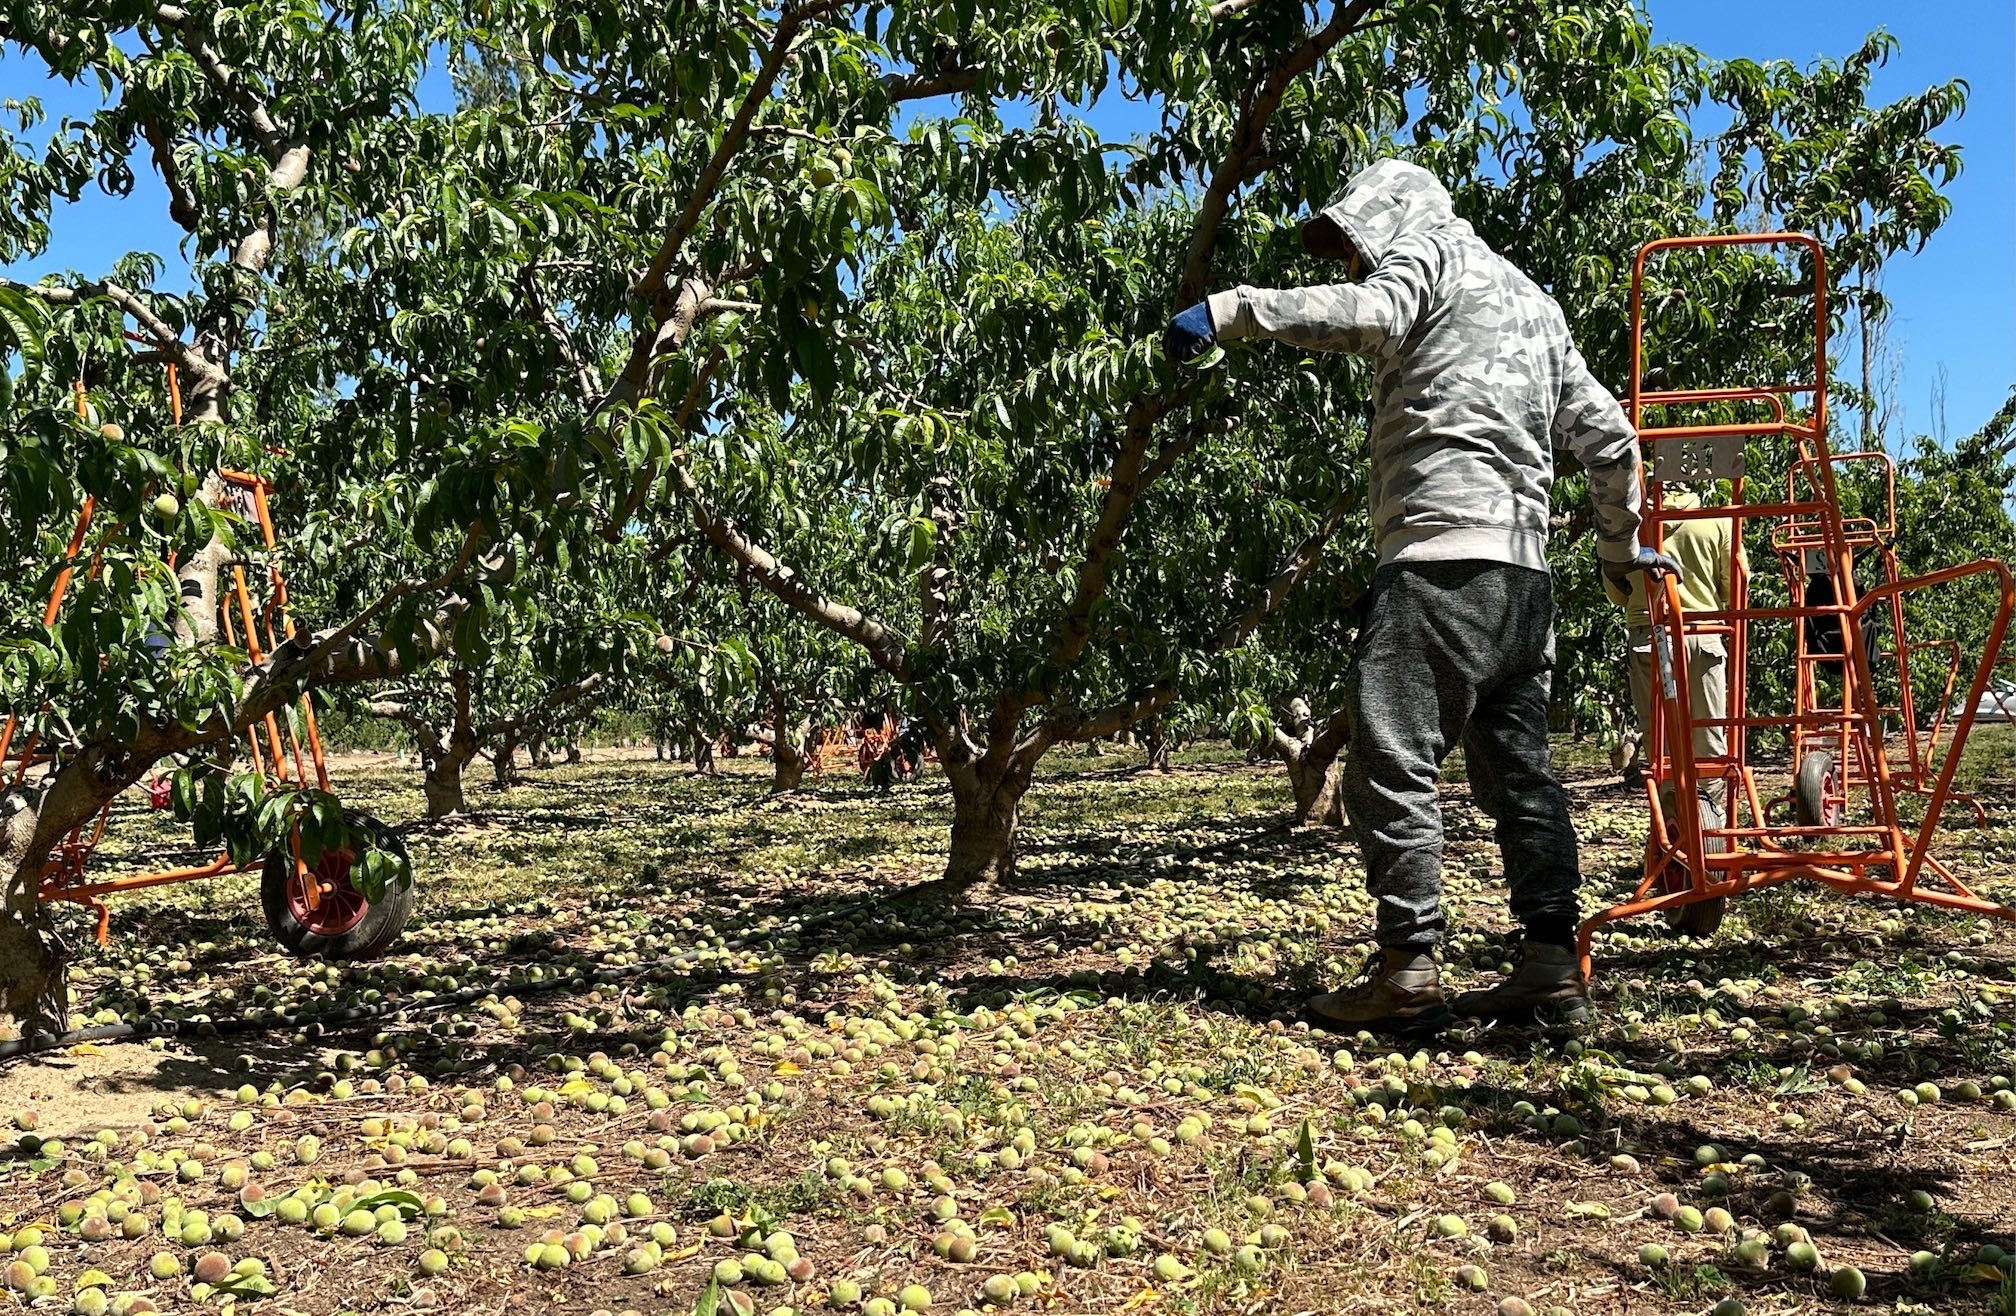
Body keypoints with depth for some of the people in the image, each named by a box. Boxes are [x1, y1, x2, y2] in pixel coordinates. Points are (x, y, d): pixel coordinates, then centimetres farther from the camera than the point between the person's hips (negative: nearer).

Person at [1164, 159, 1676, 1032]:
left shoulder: (1427, 251, 8)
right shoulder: (1533, 301, 31)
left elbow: (1366, 313, -18)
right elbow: (1610, 438, 30)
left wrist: (1227, 311, -16)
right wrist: (1621, 548, 40)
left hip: (1441, 552, -9)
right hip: (1524, 568, 9)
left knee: (1390, 761, -9)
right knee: (1517, 769, 10)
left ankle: (1407, 970, -10)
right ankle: (1553, 965, 9)